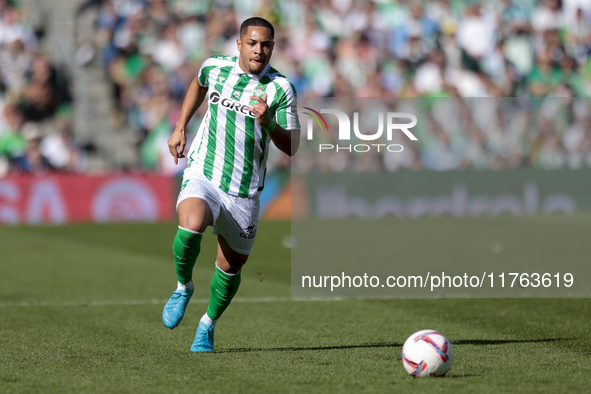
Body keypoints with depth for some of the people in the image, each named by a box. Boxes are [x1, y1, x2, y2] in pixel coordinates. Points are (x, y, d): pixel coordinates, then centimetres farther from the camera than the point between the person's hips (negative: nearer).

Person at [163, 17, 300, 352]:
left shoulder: (281, 88, -7)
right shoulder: (215, 68, -1)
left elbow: (292, 147, -8)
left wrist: (268, 123, -26)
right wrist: (180, 128, 20)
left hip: (244, 192, 1)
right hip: (203, 174, 0)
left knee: (232, 265, 8)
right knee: (191, 226, -31)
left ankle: (208, 325, 35)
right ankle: (184, 287, -2)